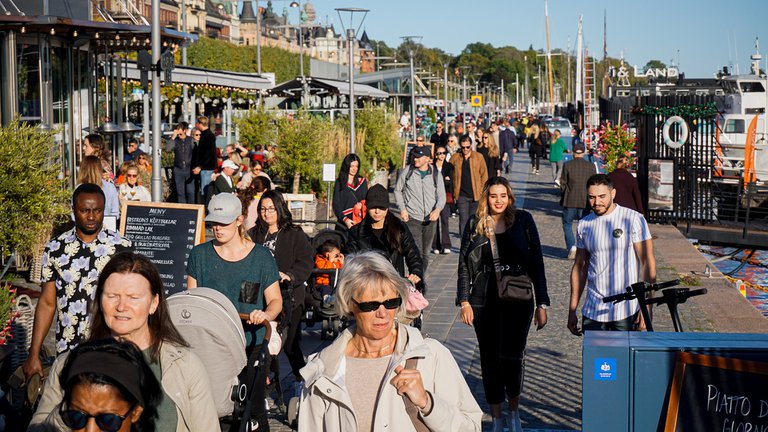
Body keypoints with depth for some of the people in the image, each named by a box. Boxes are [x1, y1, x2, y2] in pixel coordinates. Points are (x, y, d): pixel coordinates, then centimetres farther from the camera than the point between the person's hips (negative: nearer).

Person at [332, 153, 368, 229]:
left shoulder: (362, 181, 13)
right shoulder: (339, 182, 6)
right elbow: (336, 204, 1)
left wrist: (361, 205, -4)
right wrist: (345, 219, -14)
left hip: (360, 221, 2)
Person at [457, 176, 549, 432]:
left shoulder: (523, 221, 1)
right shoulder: (475, 225, 4)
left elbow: (536, 263, 2)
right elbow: (464, 265, 7)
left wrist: (542, 304, 0)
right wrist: (464, 301, -2)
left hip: (518, 299, -2)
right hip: (484, 303, 2)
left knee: (512, 356, -14)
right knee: (490, 359, 6)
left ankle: (514, 411, 11)